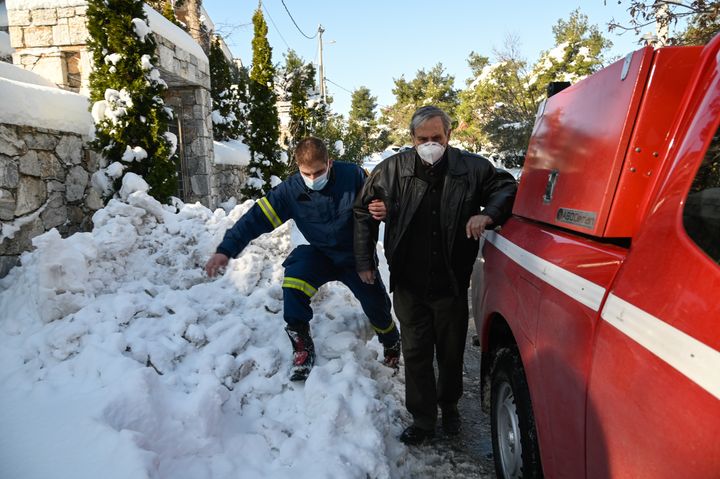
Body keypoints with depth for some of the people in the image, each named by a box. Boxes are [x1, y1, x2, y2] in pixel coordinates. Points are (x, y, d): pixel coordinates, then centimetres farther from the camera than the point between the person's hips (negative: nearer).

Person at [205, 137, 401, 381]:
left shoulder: (352, 175, -23)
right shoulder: (291, 190, -19)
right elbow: (257, 217, -19)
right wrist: (226, 249, -26)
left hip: (357, 256, 0)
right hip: (321, 253, 1)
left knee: (377, 306, 7)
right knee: (293, 284, -29)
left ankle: (393, 349, 41)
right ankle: (302, 347, -9)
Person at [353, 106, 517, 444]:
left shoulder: (471, 168, -7)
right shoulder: (391, 170, -4)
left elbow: (506, 187, 6)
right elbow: (363, 211, 7)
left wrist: (487, 215, -17)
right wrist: (364, 261, 5)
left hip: (452, 284, 0)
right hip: (409, 284, 0)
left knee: (451, 352, 17)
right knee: (416, 353, 9)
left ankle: (449, 405, 44)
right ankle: (423, 419, 28)